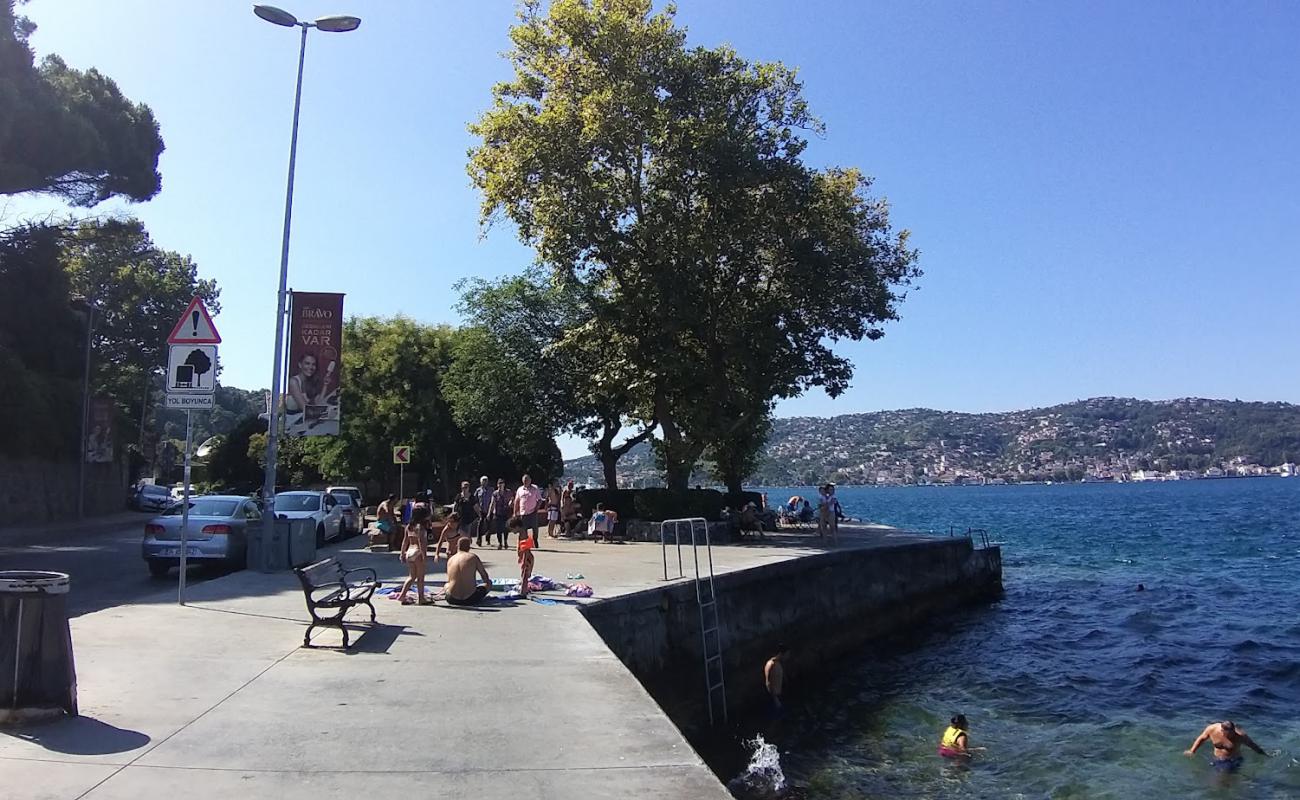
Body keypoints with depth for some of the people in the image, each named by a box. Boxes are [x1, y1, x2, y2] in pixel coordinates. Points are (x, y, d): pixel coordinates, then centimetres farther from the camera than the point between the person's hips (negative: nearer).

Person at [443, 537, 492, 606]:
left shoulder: (450, 560, 4)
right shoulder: (473, 557, -6)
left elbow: (449, 580, 15)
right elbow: (485, 576, 3)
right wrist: (487, 583, 26)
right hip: (470, 600, -4)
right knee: (489, 583, 20)